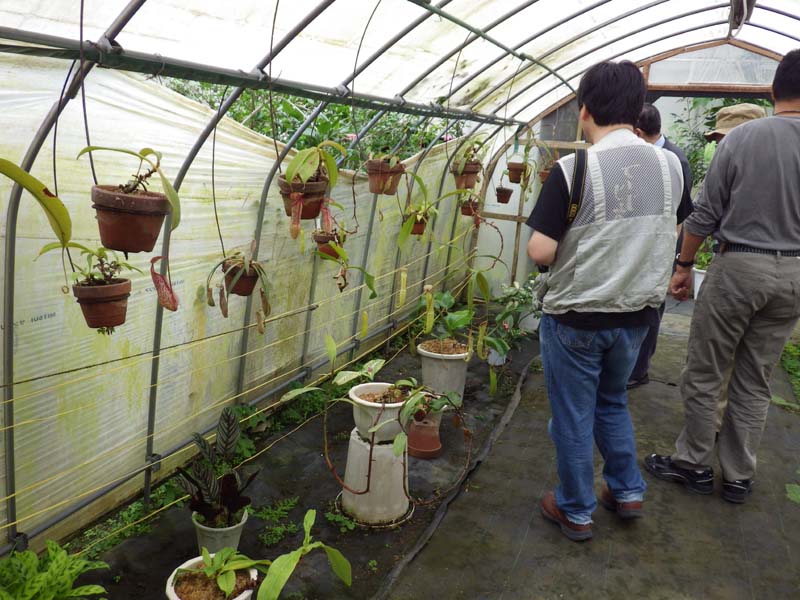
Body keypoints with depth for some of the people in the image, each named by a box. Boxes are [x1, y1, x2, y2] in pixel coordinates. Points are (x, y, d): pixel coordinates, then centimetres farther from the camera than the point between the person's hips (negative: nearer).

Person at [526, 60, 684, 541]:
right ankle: (628, 492, 36)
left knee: (574, 416, 12)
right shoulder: (671, 165, -3)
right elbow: (670, 232, 11)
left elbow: (540, 251, -20)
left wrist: (570, 249, 0)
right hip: (638, 312, 5)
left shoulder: (573, 169, -19)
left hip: (576, 317, -5)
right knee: (613, 402, 27)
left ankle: (577, 511, 27)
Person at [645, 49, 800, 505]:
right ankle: (739, 476, 24)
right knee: (756, 382, 13)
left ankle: (694, 463, 21)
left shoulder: (741, 138, -8)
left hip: (738, 265, -3)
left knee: (704, 374, 9)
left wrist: (685, 266, 4)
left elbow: (705, 214, -6)